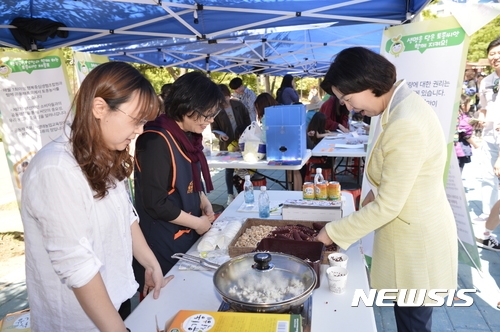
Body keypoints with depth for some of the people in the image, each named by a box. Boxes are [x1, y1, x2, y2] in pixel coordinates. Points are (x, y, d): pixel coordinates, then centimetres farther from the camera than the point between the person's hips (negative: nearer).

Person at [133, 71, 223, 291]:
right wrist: (196, 223, -14)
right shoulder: (156, 141, -24)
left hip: (188, 233, 8)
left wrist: (204, 204, 1)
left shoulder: (188, 136, 3)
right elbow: (155, 203, -23)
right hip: (163, 242, -8)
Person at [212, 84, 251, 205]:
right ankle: (230, 195, 21)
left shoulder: (238, 105, -2)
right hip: (227, 145, -2)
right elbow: (214, 128, -2)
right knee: (229, 170, 7)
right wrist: (220, 136, -22)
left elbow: (247, 120, 8)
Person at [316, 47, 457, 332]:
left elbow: (387, 207, -24)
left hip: (416, 242, -9)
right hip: (413, 227, 9)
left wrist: (334, 232, -15)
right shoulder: (402, 104, 1)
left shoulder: (406, 125, -30)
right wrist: (378, 190, 4)